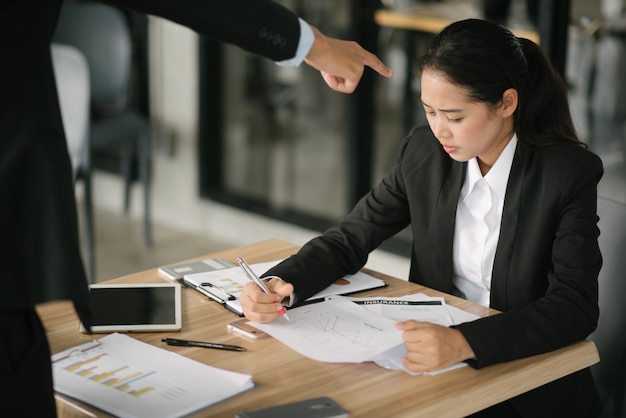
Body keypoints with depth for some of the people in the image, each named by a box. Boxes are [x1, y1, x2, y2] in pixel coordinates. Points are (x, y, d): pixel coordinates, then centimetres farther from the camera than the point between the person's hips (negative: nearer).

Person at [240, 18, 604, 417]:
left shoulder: (570, 173, -15)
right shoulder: (424, 151, -3)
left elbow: (576, 306, -22)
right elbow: (349, 239, 4)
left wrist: (465, 342, -38)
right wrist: (279, 285, -17)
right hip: (434, 366, 4)